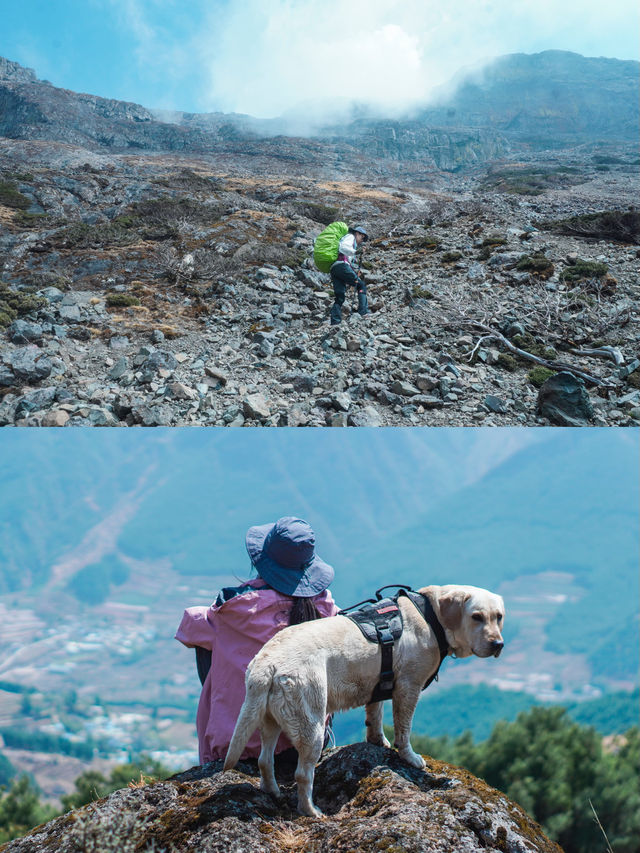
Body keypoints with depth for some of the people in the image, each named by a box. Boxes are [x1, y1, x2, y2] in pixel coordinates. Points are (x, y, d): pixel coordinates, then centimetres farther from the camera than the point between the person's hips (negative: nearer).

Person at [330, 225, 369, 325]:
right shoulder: (350, 236, 12)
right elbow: (343, 247, -10)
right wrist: (356, 251, -19)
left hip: (333, 269, 9)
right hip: (342, 265, -9)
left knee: (339, 298, 1)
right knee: (361, 285, -3)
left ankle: (335, 322, -11)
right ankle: (363, 311, -15)